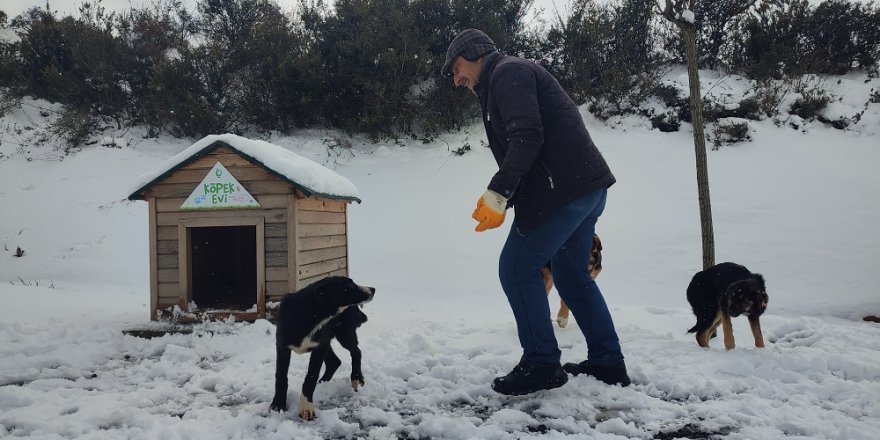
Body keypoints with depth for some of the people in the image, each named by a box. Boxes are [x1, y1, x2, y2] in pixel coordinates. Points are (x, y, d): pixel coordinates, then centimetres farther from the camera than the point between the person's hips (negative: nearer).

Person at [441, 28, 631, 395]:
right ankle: (607, 361, 24)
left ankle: (541, 364, 3)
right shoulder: (511, 76, 27)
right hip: (587, 186, 11)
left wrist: (497, 193, -24)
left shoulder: (507, 71, -4)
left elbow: (526, 136, -20)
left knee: (517, 268, -3)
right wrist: (501, 199, 14)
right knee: (571, 272, 18)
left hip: (563, 187, -11)